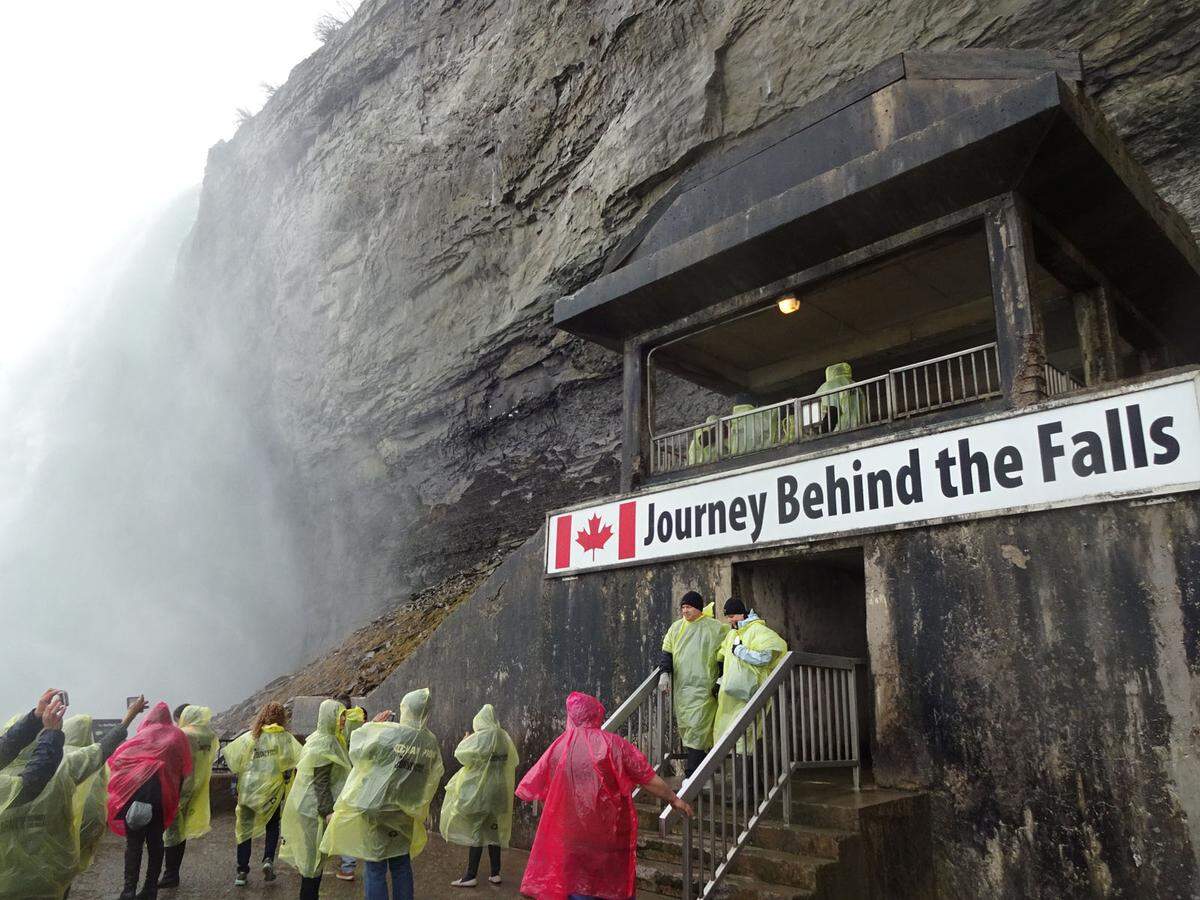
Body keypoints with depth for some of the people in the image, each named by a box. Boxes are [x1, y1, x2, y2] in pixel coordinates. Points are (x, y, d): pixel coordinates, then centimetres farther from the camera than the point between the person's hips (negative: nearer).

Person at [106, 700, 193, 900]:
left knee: (134, 841, 3)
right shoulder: (178, 736, 9)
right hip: (162, 792, 2)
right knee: (155, 840, 12)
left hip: (134, 788, -2)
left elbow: (117, 759, 2)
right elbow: (184, 771, 8)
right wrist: (175, 798, 16)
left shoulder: (143, 734, 7)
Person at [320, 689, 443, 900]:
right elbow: (433, 776, 5)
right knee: (402, 866, 18)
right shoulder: (431, 742, -8)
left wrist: (371, 725, 5)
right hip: (406, 812, 4)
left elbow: (356, 750, -6)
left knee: (376, 869, 5)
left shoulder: (387, 733, -22)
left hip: (375, 810, -4)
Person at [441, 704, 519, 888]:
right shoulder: (504, 737, 2)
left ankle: (471, 876, 8)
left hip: (479, 791, -6)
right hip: (498, 791, 6)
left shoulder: (480, 737, -16)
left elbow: (460, 753, -11)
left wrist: (465, 739, 6)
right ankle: (495, 873, 18)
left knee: (476, 831, 2)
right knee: (493, 830, 13)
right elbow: (513, 761, 11)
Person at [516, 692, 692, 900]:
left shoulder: (559, 747, -4)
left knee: (579, 883, 14)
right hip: (610, 830, -1)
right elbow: (649, 779, -7)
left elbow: (531, 787, 5)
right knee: (613, 883, 16)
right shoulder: (613, 744, -10)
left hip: (574, 830, 1)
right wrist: (674, 799, 5)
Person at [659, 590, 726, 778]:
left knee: (697, 729, -12)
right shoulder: (676, 627, 13)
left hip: (702, 687, -4)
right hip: (681, 687, 5)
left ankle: (692, 775, -11)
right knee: (684, 727, 4)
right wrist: (665, 673, 0)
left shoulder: (715, 627, 2)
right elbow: (667, 652, 14)